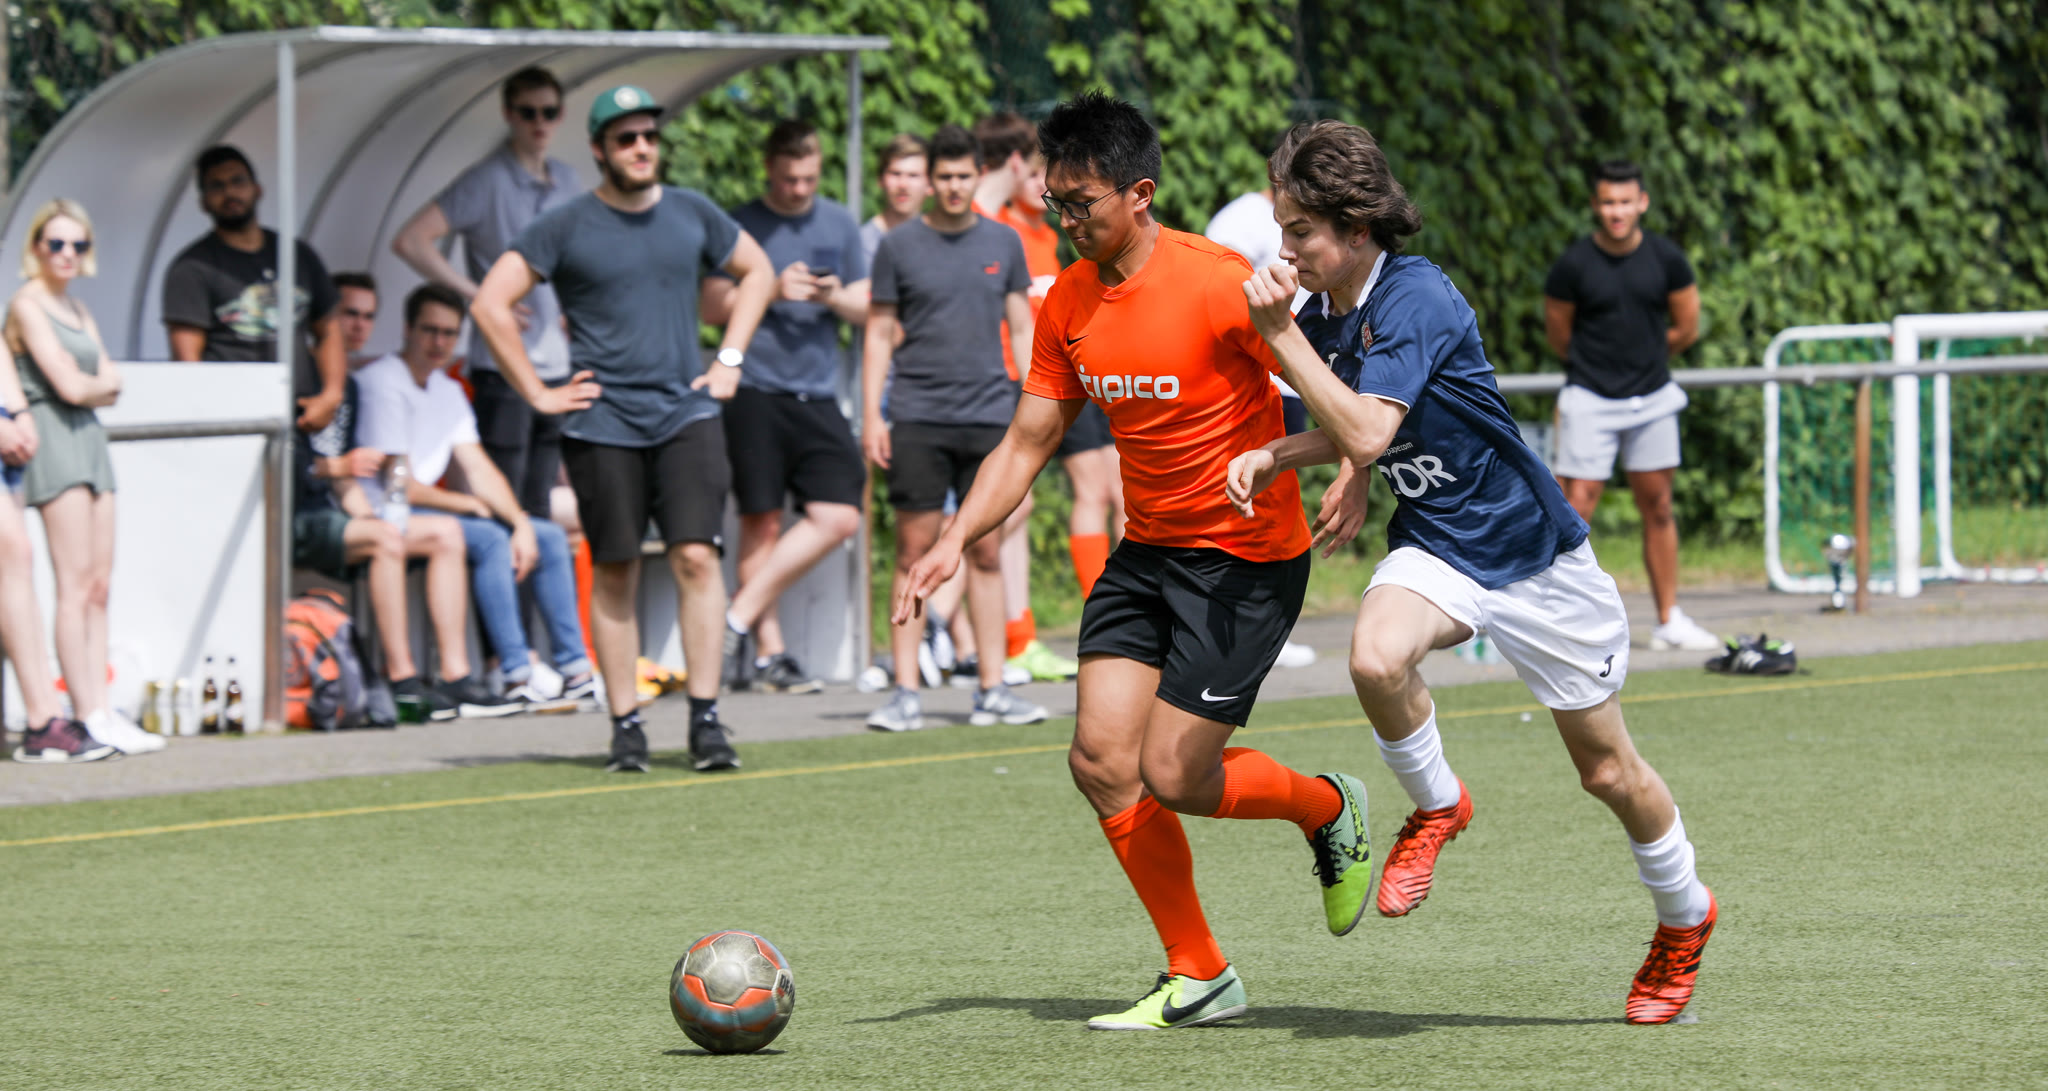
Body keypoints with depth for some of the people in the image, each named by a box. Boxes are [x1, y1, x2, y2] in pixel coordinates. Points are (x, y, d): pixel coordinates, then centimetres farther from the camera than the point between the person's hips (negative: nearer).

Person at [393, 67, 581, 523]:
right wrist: (481, 298, -17)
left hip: (557, 365, 6)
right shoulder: (486, 181, -8)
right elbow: (410, 241, -17)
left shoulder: (565, 181, 12)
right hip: (504, 367, -6)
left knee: (540, 509, 8)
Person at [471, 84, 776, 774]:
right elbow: (490, 305, -3)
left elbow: (757, 271, 25)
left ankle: (705, 719, -6)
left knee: (697, 557, -10)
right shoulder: (565, 227, -2)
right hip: (602, 425, -2)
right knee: (613, 575, 2)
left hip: (686, 414, 2)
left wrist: (730, 360, 15)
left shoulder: (692, 215, 9)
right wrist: (537, 393, -4)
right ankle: (625, 725, 9)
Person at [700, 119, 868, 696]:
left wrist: (837, 298, -7)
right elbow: (712, 306, 0)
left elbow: (866, 308, 15)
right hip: (755, 389, -4)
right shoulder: (740, 225, 3)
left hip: (818, 394, 4)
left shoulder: (840, 224, 14)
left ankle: (741, 617, 2)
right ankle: (767, 652, 5)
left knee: (838, 517, -7)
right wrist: (773, 290, -13)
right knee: (761, 521, -3)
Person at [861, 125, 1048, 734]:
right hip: (917, 418, -2)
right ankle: (906, 694, 0)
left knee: (985, 552, 4)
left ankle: (992, 690, 8)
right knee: (915, 551, -3)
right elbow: (879, 334, 5)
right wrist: (871, 416, -2)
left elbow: (1021, 328, 14)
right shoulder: (899, 246, 3)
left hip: (989, 416, 2)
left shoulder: (1002, 244, 9)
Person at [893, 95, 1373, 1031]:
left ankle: (1327, 808, 21)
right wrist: (955, 541, -3)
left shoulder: (1217, 283, -19)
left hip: (1246, 556, -7)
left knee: (1172, 774, -11)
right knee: (1101, 759, -4)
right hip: (1146, 550, 7)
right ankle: (1198, 978, 9)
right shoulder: (1069, 304, 2)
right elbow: (1027, 442, 8)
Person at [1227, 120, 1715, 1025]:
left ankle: (1684, 916, 33)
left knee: (1607, 771, 7)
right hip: (1434, 545, 5)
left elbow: (1365, 434, -34)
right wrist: (1274, 456, -1)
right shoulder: (1324, 309, -1)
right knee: (1376, 658, -30)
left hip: (1532, 550, -5)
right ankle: (1435, 806, -2)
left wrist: (1281, 333, -31)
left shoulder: (1416, 299, -24)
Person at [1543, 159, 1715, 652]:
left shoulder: (1667, 259, -3)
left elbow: (1686, 328, 8)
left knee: (1658, 509, 9)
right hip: (1590, 402, -3)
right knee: (1576, 507, -9)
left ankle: (1668, 620, 17)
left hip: (1652, 398, 3)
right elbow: (1558, 336, 1)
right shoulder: (1573, 264, -11)